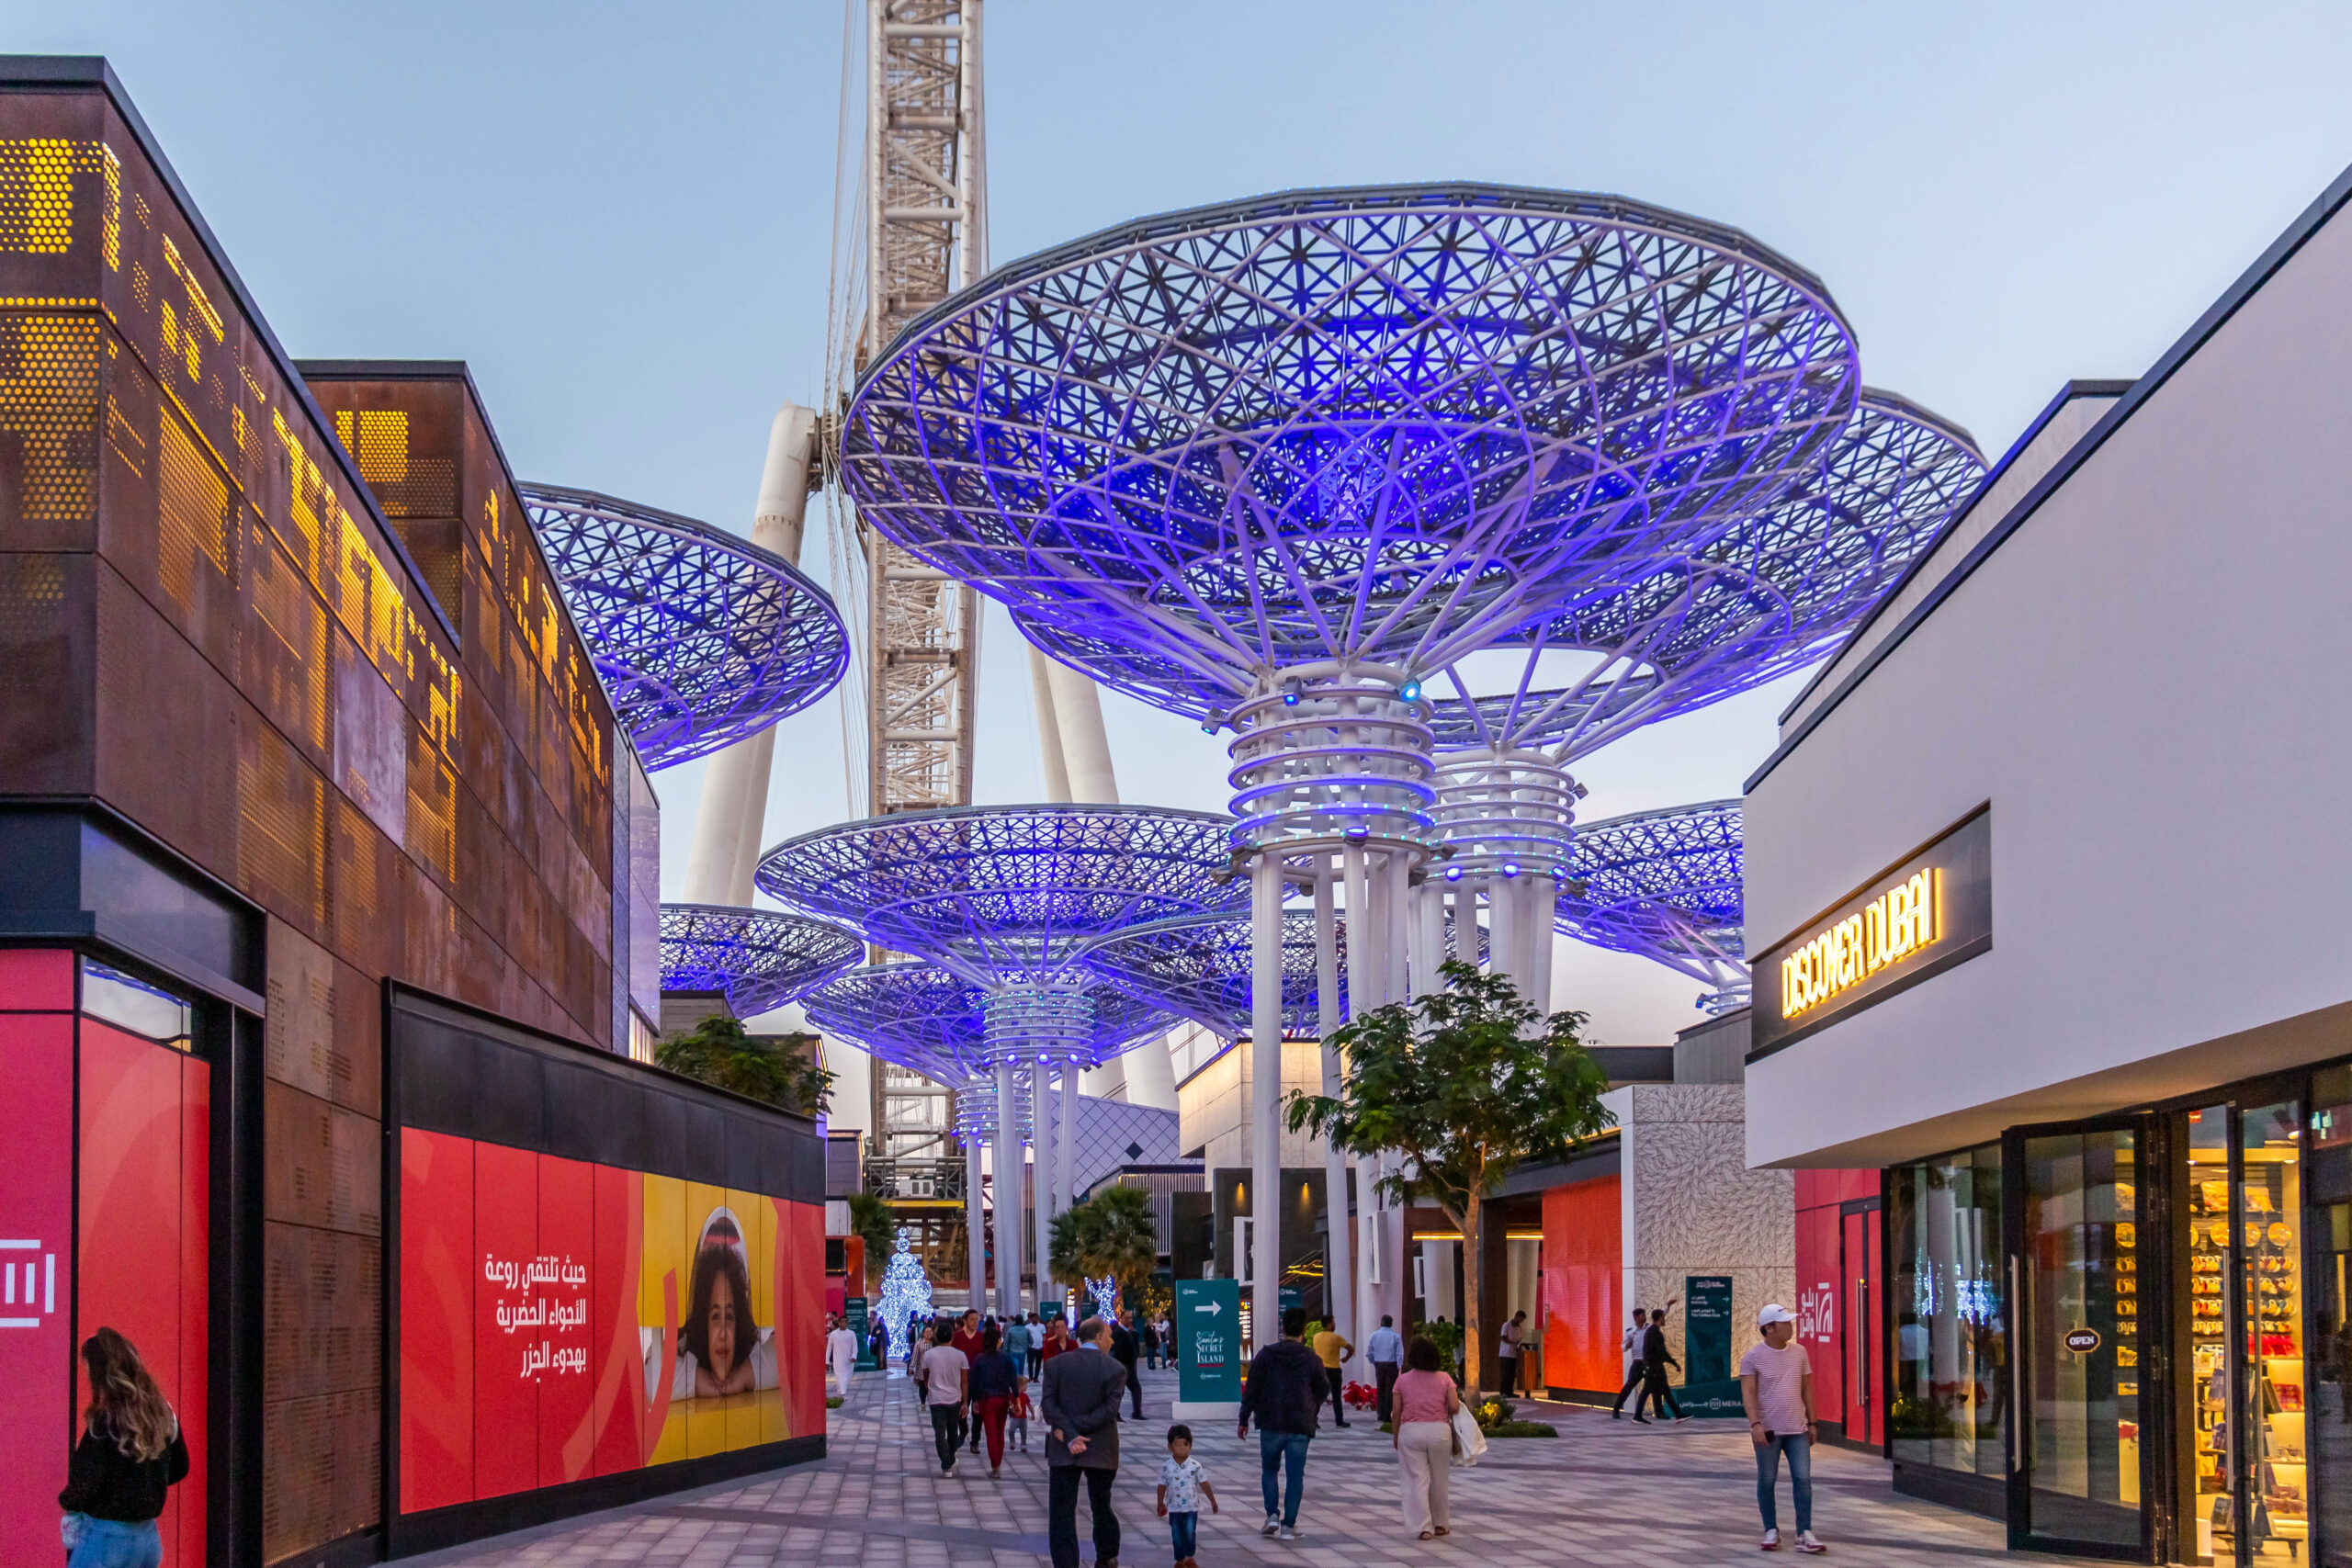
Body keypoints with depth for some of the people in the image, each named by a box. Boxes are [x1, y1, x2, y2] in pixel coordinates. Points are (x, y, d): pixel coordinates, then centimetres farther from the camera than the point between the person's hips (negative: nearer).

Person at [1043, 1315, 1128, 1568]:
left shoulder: (1055, 1365, -1)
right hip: (1101, 1451, 0)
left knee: (1061, 1513, 1)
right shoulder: (1115, 1369, -6)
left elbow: (1048, 1403, -10)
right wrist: (1072, 1431, -11)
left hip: (1063, 1452, 0)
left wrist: (1070, 1434, -15)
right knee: (1101, 1509, 19)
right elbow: (1110, 1409, -13)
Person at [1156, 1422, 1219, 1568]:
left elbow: (1204, 1484, 2)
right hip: (1174, 1508, 1)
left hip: (1191, 1507, -1)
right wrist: (1161, 1504, 5)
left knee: (1190, 1533, -7)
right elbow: (1162, 1486, 4)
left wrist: (1212, 1501, 5)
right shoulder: (1166, 1466, -4)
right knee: (1177, 1535, 7)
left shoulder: (1195, 1466, -5)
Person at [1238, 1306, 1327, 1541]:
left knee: (1269, 1470, 15)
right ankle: (1288, 1525, 1)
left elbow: (1252, 1390, -2)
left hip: (1271, 1425, 0)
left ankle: (1272, 1515, 0)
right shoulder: (1313, 1360, 2)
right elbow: (1320, 1395, 11)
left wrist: (1244, 1419, 7)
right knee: (1295, 1476, 4)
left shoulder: (1265, 1355, -2)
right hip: (1301, 1428, 0)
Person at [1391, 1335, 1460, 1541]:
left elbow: (1397, 1412, 0)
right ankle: (1439, 1524, 24)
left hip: (1410, 1431, -1)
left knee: (1417, 1480, 0)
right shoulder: (1444, 1378, 1)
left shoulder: (1403, 1380, 0)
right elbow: (1454, 1406, -6)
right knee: (1440, 1479, 15)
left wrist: (1395, 1436, 11)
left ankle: (1423, 1527, -7)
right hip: (1439, 1431, 1)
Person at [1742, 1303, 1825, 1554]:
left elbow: (1806, 1389, 14)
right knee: (1767, 1481, 4)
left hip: (1797, 1430, 3)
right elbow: (1748, 1393, -11)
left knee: (1803, 1479, -4)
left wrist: (1811, 1422, 12)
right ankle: (1771, 1531, 17)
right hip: (1768, 1430, -3)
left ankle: (1804, 1535, -4)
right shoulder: (1753, 1357, -6)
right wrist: (1755, 1424, -23)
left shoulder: (1799, 1352, 7)